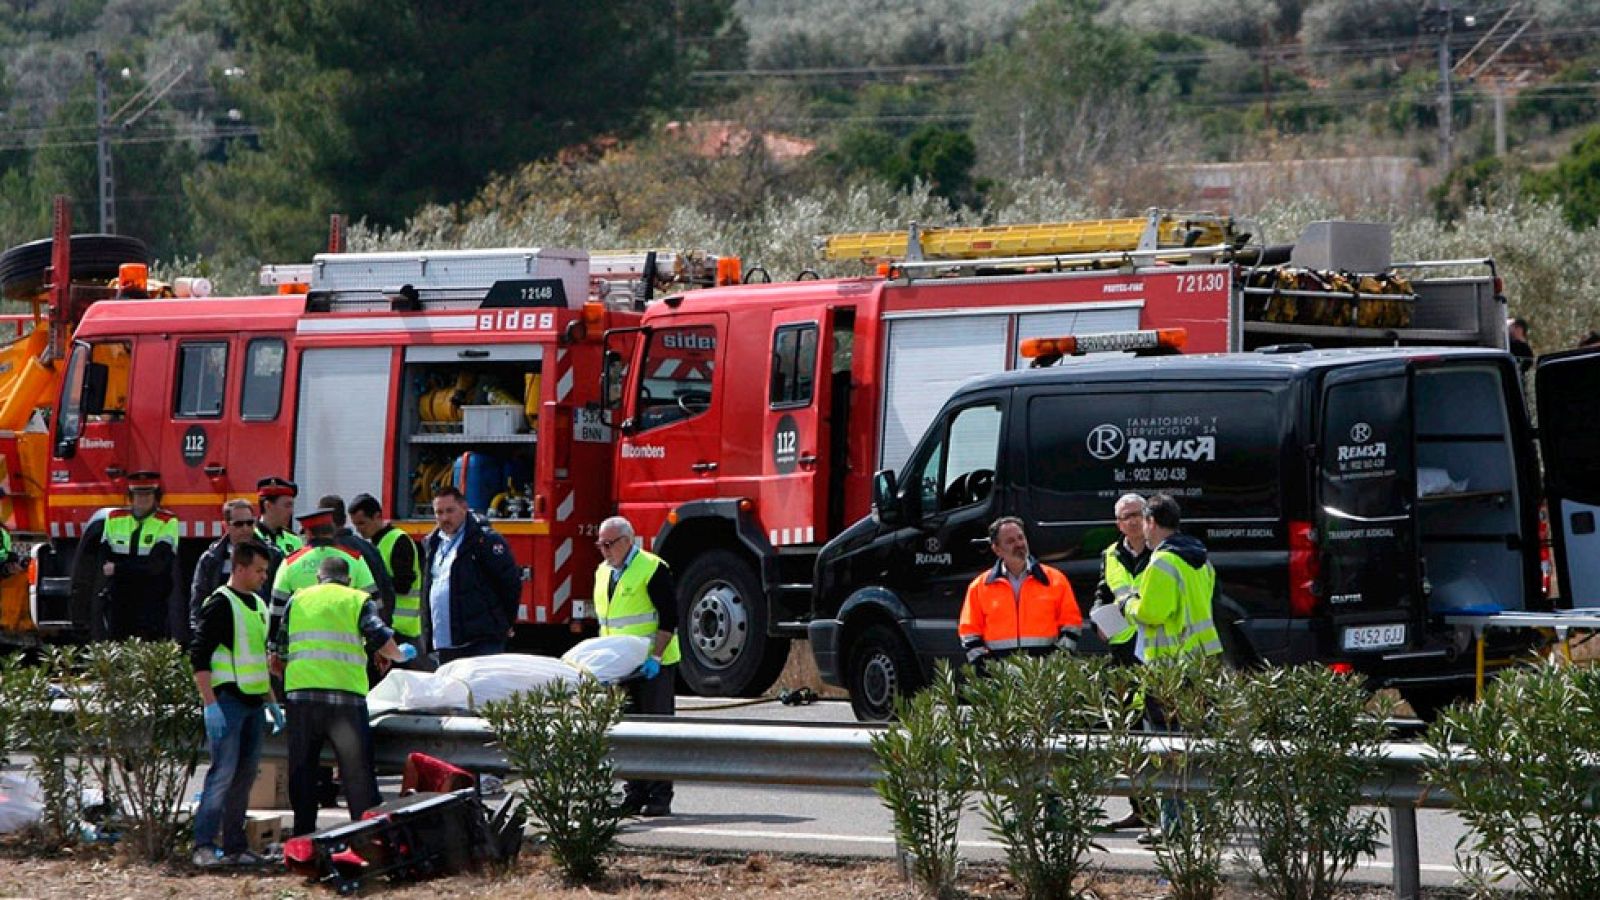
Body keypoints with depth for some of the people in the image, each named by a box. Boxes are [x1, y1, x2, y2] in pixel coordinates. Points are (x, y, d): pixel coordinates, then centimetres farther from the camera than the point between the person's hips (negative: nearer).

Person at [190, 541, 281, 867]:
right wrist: (210, 705, -21)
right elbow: (198, 656, -15)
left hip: (252, 702, 9)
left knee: (245, 776, 9)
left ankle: (235, 847, 13)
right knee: (223, 773, -12)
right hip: (227, 701, -9)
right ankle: (204, 846, -12)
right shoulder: (220, 604, -10)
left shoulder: (258, 605, 17)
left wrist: (271, 702, 23)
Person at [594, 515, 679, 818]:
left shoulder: (652, 569, -11)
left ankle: (660, 798, -2)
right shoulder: (603, 572, 12)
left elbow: (669, 618, -13)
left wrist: (656, 657, -20)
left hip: (653, 667, -7)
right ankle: (634, 795, 11)